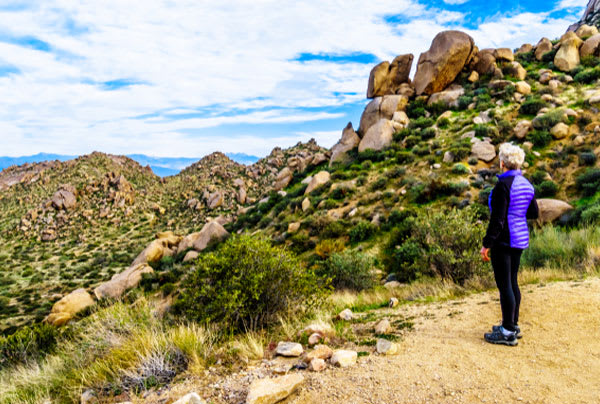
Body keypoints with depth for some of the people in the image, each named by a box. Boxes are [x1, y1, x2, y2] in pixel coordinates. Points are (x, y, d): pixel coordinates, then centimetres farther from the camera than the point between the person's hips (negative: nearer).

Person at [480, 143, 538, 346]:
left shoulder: (503, 185, -19)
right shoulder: (527, 184, 7)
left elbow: (497, 219, -20)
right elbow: (534, 213, 14)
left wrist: (487, 244, -15)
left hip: (503, 240, -9)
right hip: (520, 239, 9)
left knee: (504, 285, -1)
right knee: (512, 282, 18)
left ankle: (508, 333, 7)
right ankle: (513, 325, 29)